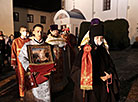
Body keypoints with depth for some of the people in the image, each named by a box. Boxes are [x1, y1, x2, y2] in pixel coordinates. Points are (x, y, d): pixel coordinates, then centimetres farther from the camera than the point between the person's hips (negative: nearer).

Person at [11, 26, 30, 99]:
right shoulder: (15, 41, -3)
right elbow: (13, 53, -1)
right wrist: (13, 64, -3)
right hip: (20, 63, -2)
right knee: (22, 79, 6)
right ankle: (22, 95, 22)